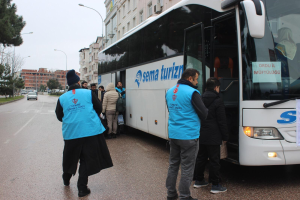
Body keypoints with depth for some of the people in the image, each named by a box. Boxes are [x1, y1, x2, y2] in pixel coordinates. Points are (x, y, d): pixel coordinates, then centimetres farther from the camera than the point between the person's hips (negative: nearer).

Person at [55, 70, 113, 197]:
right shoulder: (88, 93, 0)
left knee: (70, 157, 21)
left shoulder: (62, 98, 4)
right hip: (91, 131, -2)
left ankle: (66, 179, 41)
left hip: (71, 133, 2)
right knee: (86, 159, 5)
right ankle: (82, 188, 6)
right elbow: (99, 109, 6)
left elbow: (59, 117, 10)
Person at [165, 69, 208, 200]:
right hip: (189, 135, -7)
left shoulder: (170, 92, 10)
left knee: (173, 165, 17)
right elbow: (203, 114, -11)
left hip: (173, 134, 7)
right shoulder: (192, 93, -15)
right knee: (187, 168, 2)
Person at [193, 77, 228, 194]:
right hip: (213, 137, -7)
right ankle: (215, 185, 4)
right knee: (214, 160, -1)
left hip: (201, 136, 7)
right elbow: (222, 121, -10)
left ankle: (198, 181, 24)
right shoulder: (218, 101, -10)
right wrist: (225, 136, -3)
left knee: (200, 158, 15)